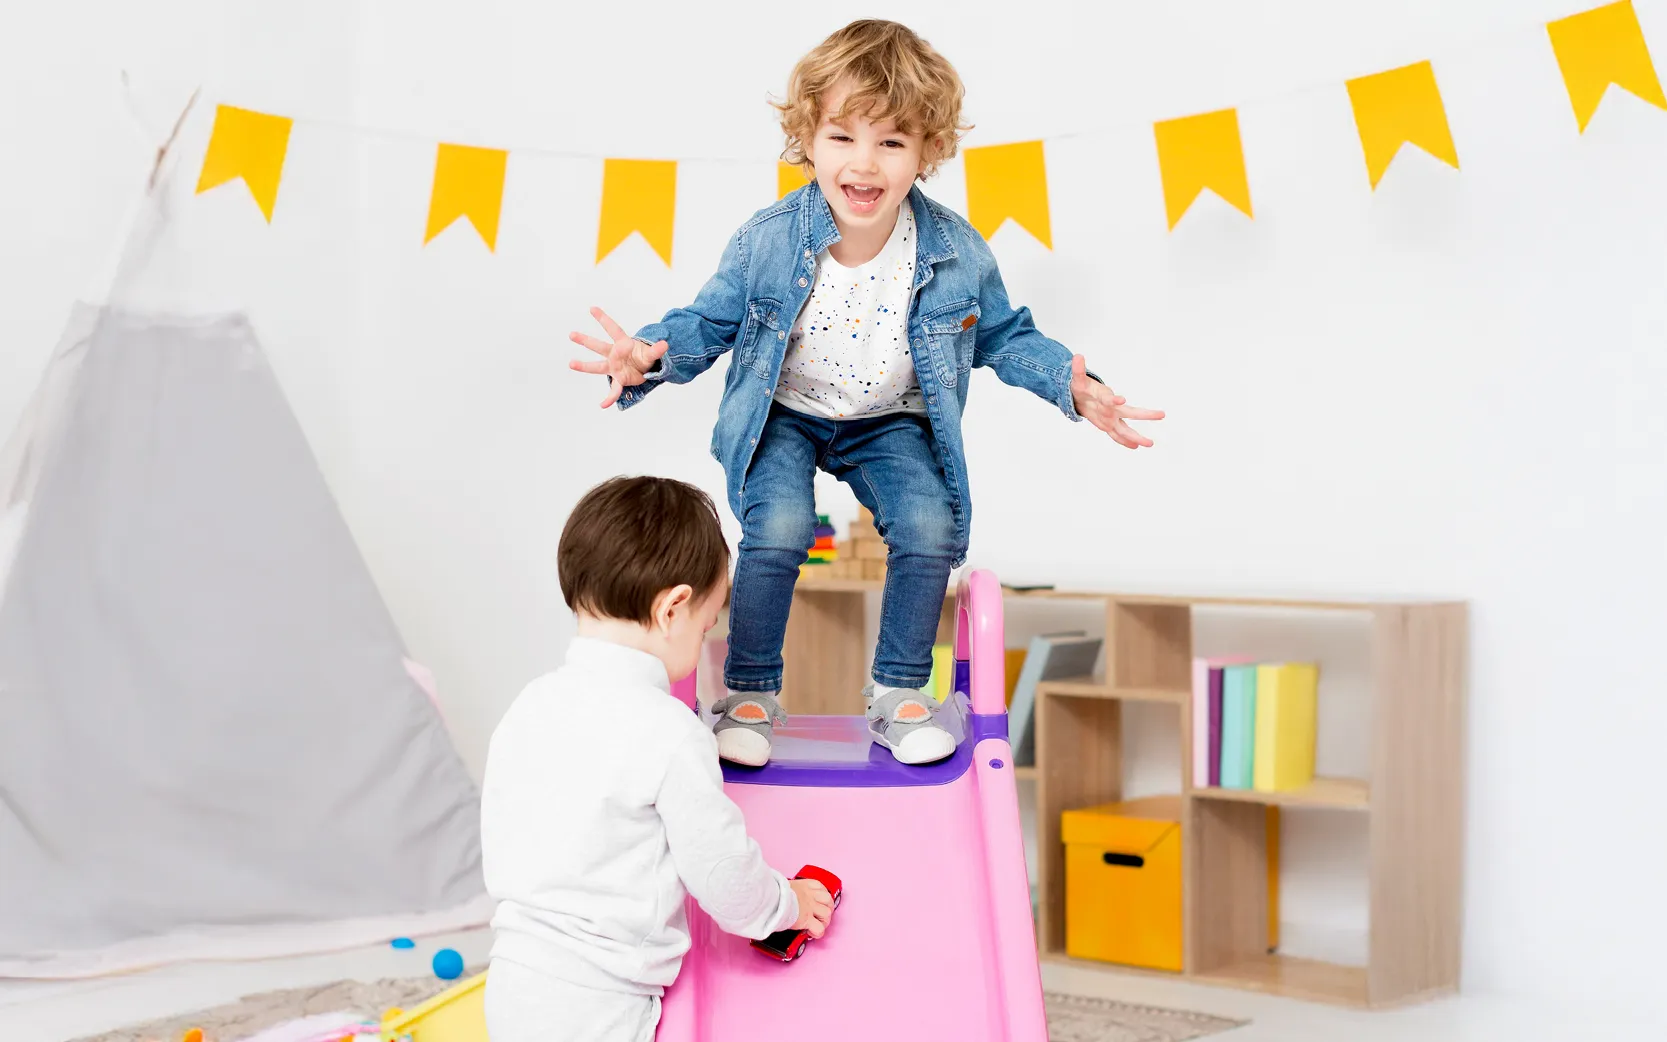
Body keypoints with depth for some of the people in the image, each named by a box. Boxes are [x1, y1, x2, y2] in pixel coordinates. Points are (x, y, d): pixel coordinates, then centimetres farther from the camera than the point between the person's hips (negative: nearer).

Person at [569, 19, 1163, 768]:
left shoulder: (957, 253, -14)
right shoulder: (766, 242, -18)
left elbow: (1003, 336, 3)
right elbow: (708, 323, -5)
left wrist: (1074, 387, -12)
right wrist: (652, 357, -26)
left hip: (891, 422, 2)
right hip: (784, 417, -1)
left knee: (930, 527, -22)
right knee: (778, 528, -27)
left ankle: (898, 695, 1)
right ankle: (750, 692, -3)